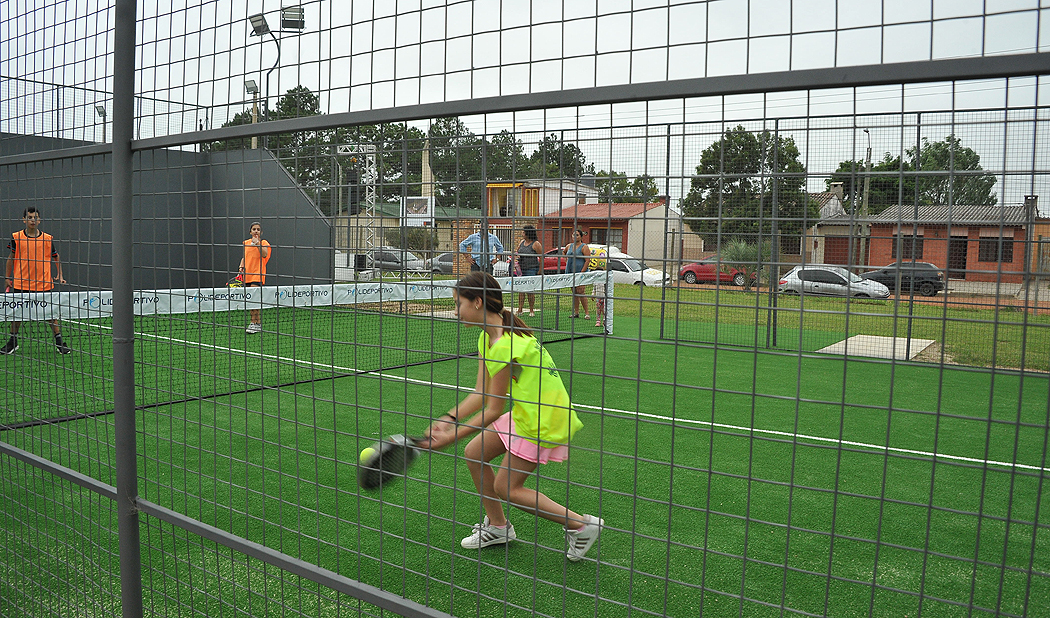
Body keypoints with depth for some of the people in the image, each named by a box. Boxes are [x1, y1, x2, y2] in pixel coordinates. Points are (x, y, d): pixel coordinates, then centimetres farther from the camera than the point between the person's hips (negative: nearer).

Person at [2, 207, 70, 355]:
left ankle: (59, 341, 12)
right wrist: (7, 277, 10)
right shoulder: (16, 237, 1)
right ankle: (13, 341, 24)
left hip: (43, 284, -1)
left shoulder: (47, 238, -1)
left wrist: (60, 275, 1)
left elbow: (56, 257, 10)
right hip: (21, 283, 1)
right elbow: (11, 258, 11)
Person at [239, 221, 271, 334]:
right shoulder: (246, 243, 14)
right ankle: (258, 323, 15)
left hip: (257, 275, -6)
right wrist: (241, 267, 8)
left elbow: (264, 254, -19)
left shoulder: (264, 243, -1)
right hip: (247, 274, 6)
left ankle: (253, 323, -9)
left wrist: (257, 243, -24)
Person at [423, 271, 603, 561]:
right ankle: (497, 526, 29)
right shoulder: (487, 337, 4)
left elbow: (494, 409, -20)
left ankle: (582, 524, 10)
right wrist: (449, 419, -9)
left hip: (543, 420, -10)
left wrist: (452, 437, -14)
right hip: (524, 413, 10)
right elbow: (481, 393, 2)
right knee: (474, 454, 12)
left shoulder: (504, 346, -27)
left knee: (506, 488, 1)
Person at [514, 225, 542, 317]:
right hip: (521, 269, 6)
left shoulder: (535, 244, -7)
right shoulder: (521, 242, 13)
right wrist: (517, 256, 3)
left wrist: (539, 271, -10)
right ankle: (520, 309, 6)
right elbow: (517, 253, 27)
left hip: (531, 270, -6)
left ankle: (531, 310, 5)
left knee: (530, 291, -4)